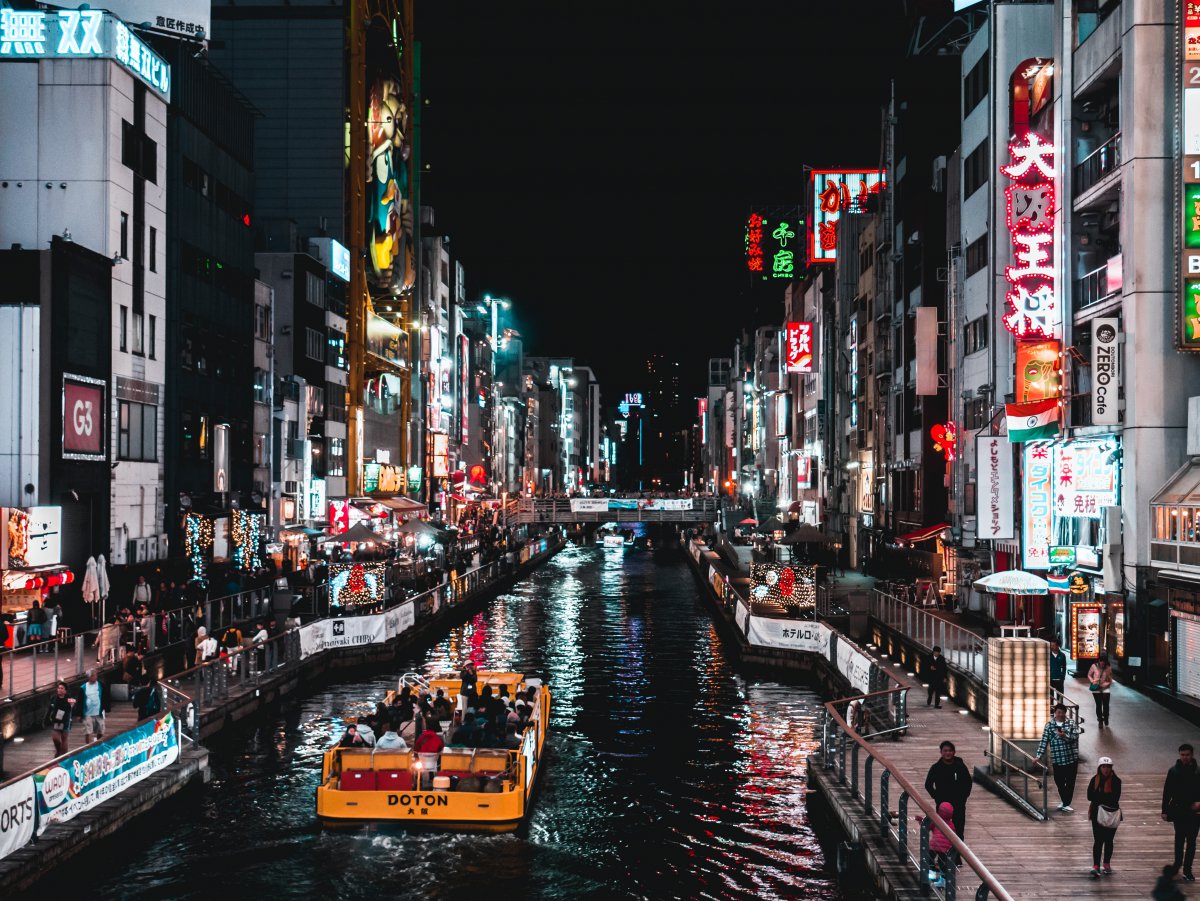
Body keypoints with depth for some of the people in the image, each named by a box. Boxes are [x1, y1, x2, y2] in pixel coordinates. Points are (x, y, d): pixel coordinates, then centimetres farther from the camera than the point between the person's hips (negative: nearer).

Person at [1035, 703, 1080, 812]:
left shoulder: (1071, 724, 0)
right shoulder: (1049, 725, 0)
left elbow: (1075, 737, -10)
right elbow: (1044, 741, -1)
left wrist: (1065, 736, -27)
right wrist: (1039, 755, -7)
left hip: (1071, 758, -1)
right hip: (1057, 759, 1)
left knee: (1070, 782, 2)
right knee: (1059, 781, 9)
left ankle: (1066, 804, 9)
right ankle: (1064, 802, 28)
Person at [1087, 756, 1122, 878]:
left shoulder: (1116, 781, -6)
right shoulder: (1095, 780, -1)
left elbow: (1115, 798, -15)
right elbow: (1090, 796, -10)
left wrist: (1099, 796, -15)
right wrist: (1107, 797, -16)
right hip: (1097, 814, 0)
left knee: (1109, 840, 12)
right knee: (1098, 840, -5)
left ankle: (1107, 864, 28)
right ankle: (1096, 867, -10)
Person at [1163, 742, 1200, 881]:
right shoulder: (1174, 771, -2)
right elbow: (1167, 792, 0)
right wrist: (1165, 810, -2)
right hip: (1178, 811, 0)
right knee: (1179, 839, 9)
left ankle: (1187, 869, 11)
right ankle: (1178, 863, 26)